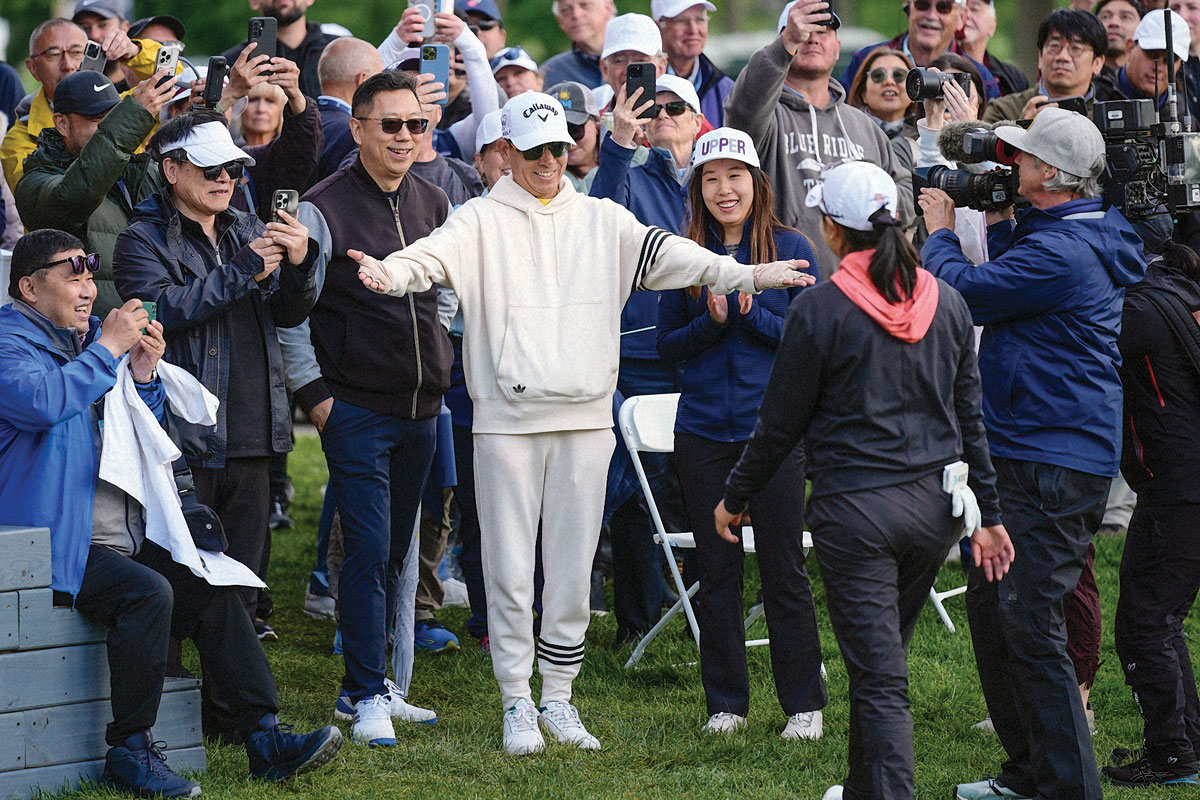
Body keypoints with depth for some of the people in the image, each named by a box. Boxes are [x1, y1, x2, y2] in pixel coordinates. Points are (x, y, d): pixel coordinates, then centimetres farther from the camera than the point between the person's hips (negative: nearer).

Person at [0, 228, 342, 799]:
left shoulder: (89, 337, 21)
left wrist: (143, 376, 7)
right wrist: (109, 349, -16)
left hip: (124, 535, 9)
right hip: (56, 544, -8)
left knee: (215, 593, -8)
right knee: (147, 592, -30)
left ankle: (262, 736, -8)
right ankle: (130, 751, -23)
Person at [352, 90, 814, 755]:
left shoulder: (600, 220, 11)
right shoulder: (482, 221, 2)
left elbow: (663, 255, 2)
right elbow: (435, 254, -15)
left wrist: (745, 275, -11)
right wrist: (389, 274, -38)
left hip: (585, 419, 3)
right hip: (508, 419, -3)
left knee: (573, 569, 7)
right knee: (511, 570, -1)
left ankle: (559, 699, 17)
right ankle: (517, 704, 8)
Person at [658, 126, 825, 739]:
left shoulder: (790, 248, -1)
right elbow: (668, 345, 6)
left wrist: (751, 315, -16)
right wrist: (712, 322, -12)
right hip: (704, 430, 3)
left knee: (784, 569, 0)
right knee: (716, 571, 8)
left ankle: (803, 704, 8)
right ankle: (725, 701, 17)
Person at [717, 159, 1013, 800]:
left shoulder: (819, 309, -11)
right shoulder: (946, 303, 4)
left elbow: (780, 423, -4)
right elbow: (969, 416, 10)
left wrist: (735, 499, 10)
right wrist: (987, 515, 16)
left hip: (855, 508, -6)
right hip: (935, 505, 6)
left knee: (879, 678, -4)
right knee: (881, 657, 22)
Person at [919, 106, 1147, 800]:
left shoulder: (1060, 252, -21)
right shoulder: (1078, 235, 13)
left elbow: (964, 293, -16)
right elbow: (1012, 285, 25)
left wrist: (940, 232, 2)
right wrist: (999, 224, 12)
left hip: (1054, 466, -11)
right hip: (1023, 454, 11)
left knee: (1031, 624, -10)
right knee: (990, 607, 18)